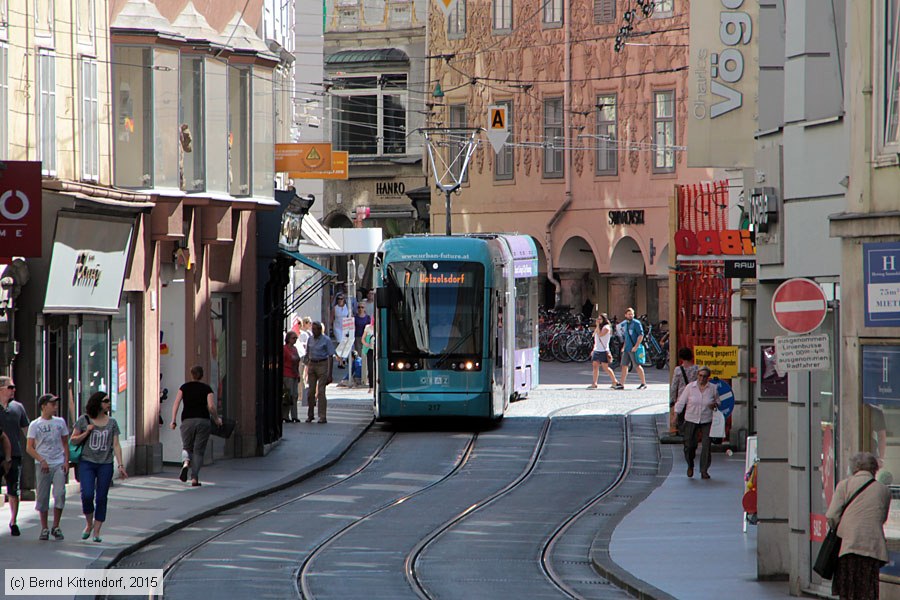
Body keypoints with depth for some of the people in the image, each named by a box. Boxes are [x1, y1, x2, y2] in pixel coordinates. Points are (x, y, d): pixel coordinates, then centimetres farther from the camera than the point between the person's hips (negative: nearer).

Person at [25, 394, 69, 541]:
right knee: (42, 497, 0)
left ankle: (56, 527, 0)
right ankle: (44, 528, 10)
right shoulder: (35, 425, 2)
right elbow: (29, 448, -1)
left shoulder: (60, 422, 10)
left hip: (59, 464, 1)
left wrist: (66, 462, 3)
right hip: (42, 466, -1)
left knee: (60, 494, -11)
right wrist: (41, 460, -14)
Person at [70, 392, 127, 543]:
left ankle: (96, 531, 9)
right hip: (87, 463, -2)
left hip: (105, 464, 2)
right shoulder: (84, 420, 2)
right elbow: (73, 440, 7)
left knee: (101, 498, 0)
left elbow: (116, 445, 5)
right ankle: (88, 524, 10)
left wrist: (121, 465, -3)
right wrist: (86, 433, -10)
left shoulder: (112, 422, 7)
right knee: (87, 495, -14)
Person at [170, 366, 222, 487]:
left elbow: (176, 403, -2)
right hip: (203, 421, -1)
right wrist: (217, 419, 8)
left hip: (187, 421, 1)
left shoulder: (184, 387, 7)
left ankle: (186, 463, -19)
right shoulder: (206, 388, 2)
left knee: (187, 447, 15)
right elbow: (211, 406, -7)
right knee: (199, 450, 5)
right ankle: (194, 478, -3)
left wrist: (173, 420, -2)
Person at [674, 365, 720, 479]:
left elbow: (718, 401, 16)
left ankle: (704, 471, 2)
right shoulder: (690, 387, -2)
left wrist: (715, 404, -7)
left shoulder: (713, 388, 1)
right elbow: (681, 402, 0)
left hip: (706, 421, 0)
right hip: (691, 420, 0)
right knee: (689, 445, -2)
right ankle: (690, 465, 27)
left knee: (706, 446, -9)